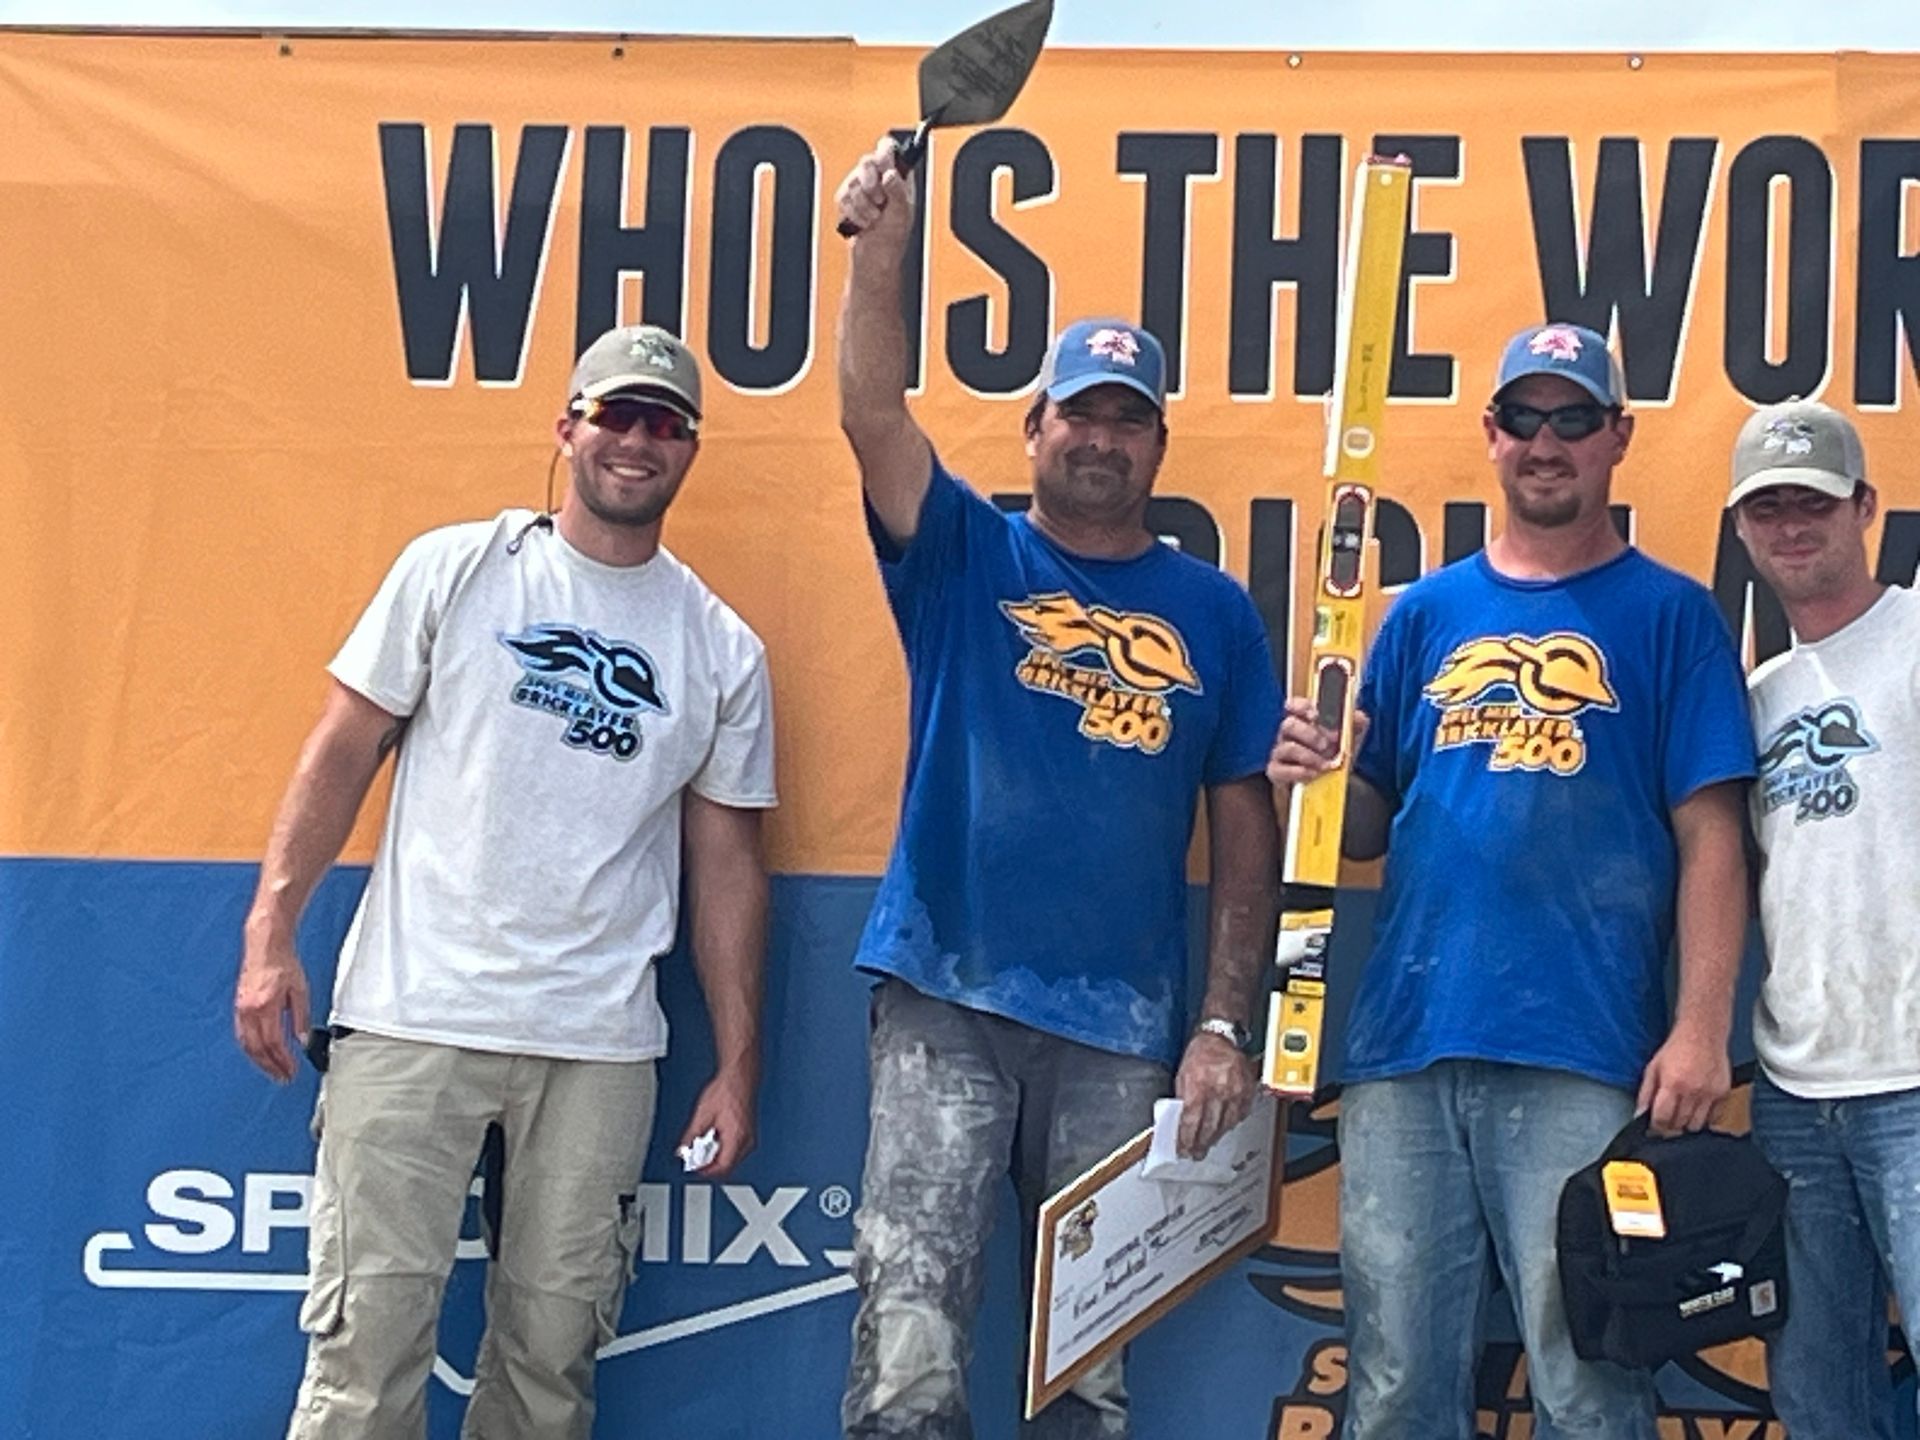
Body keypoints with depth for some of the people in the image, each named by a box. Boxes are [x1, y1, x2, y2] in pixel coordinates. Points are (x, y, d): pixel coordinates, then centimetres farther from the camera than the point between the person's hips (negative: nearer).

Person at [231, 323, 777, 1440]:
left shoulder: (722, 649, 10)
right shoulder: (456, 569, 5)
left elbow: (727, 863, 12)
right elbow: (344, 753, 5)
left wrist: (739, 1065, 8)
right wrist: (271, 935, -5)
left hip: (600, 1048, 2)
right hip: (413, 1016, -2)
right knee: (371, 1334, -5)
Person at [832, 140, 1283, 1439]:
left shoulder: (1216, 614, 9)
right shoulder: (966, 557, 7)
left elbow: (1246, 833, 8)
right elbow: (873, 415, -10)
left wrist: (1224, 1026, 0)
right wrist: (882, 250, -24)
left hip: (1123, 1028, 2)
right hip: (945, 1002, -2)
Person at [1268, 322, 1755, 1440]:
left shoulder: (1670, 614, 5)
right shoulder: (1427, 614, 15)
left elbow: (1710, 840, -1)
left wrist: (1701, 1030, -11)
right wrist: (1314, 773, -6)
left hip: (1583, 1062, -3)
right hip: (1405, 1051, 4)